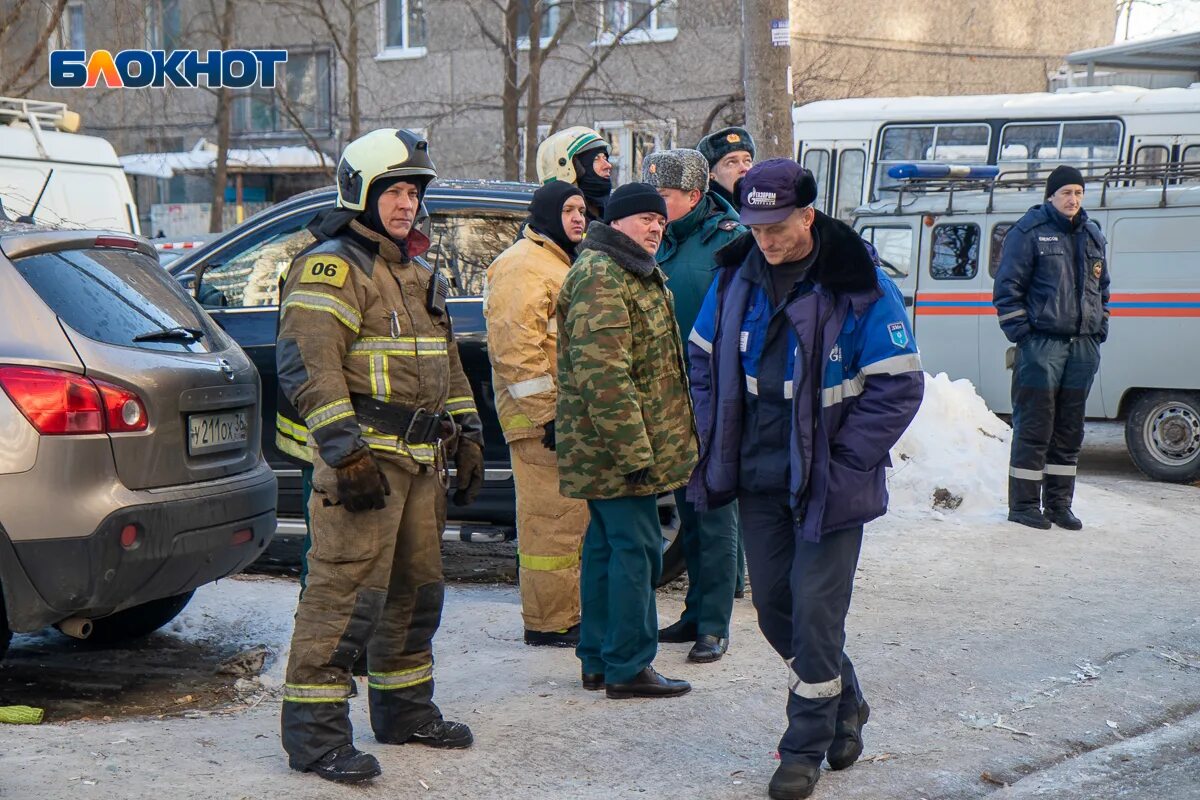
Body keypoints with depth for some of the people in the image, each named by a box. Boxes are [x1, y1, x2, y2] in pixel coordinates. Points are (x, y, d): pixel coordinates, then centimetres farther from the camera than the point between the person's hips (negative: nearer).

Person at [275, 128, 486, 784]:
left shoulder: (418, 271, 20)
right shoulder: (331, 267, -9)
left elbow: (446, 361, 28)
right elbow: (308, 366, -19)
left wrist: (467, 436, 21)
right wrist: (346, 452, -24)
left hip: (421, 458, 9)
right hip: (364, 453, -9)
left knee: (416, 586, 16)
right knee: (346, 589, -11)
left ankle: (404, 709, 29)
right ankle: (314, 731, -7)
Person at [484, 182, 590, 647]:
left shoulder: (562, 263, 22)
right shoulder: (524, 267, -12)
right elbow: (516, 347, -21)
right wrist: (546, 412, -22)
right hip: (541, 418, -11)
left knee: (574, 516, 15)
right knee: (552, 519, -8)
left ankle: (568, 612, 24)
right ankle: (547, 622, -3)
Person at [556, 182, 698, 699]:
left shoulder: (634, 273, 19)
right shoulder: (600, 277, -17)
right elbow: (604, 374, -24)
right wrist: (634, 451, -25)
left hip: (602, 452, 11)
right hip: (616, 446, -11)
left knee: (606, 547, 14)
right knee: (636, 550, -6)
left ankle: (598, 660, 22)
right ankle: (627, 668, 0)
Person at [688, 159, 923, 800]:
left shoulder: (860, 288, -13)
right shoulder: (735, 278, 2)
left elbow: (898, 386, -12)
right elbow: (705, 361, 15)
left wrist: (841, 465, -15)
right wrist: (716, 447, 5)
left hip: (828, 483, -5)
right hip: (758, 480, 5)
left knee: (815, 613, -4)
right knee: (774, 608, 12)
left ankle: (805, 747, 11)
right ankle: (844, 705, 35)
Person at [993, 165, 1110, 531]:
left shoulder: (1092, 235, 17)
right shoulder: (1029, 232, -2)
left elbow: (1101, 288, 26)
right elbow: (1007, 287, -4)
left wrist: (1100, 330, 15)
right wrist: (1020, 332, -10)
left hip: (1083, 346, 6)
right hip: (1041, 344, -6)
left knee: (1070, 429, 9)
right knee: (1034, 427, -5)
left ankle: (1058, 502, 17)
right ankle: (1023, 504, 2)